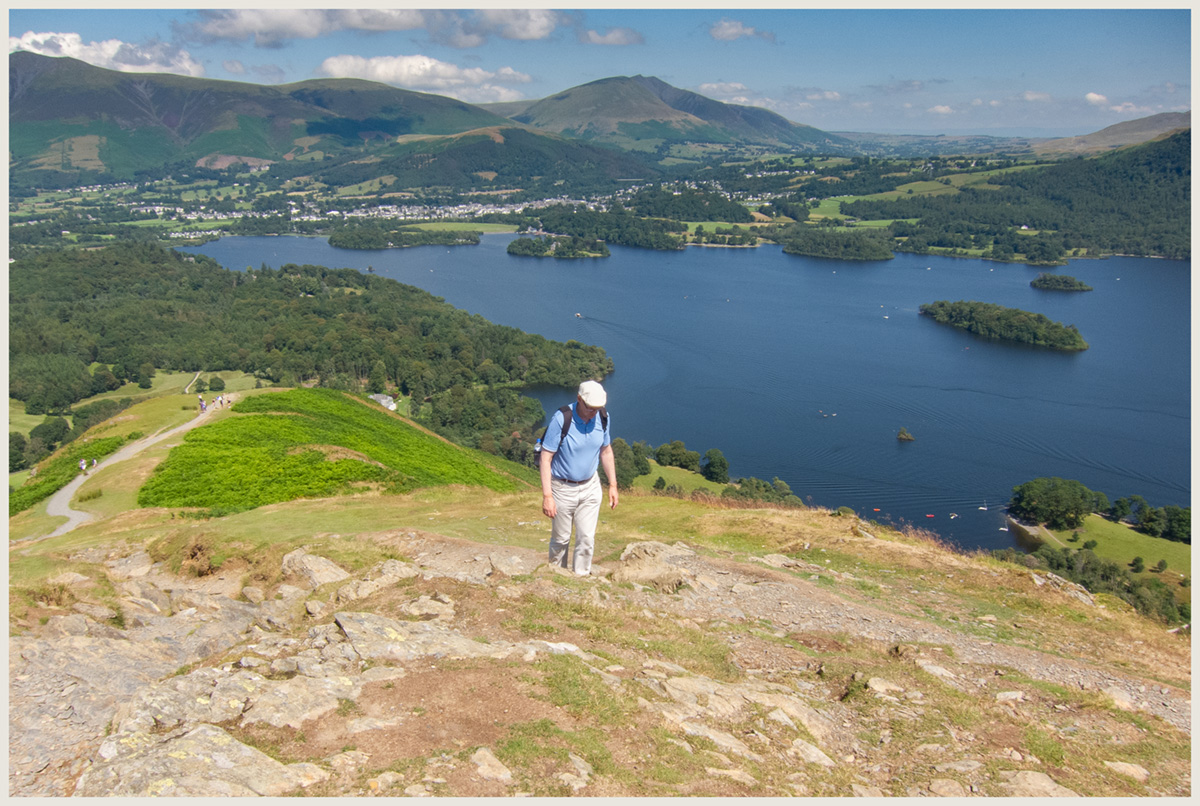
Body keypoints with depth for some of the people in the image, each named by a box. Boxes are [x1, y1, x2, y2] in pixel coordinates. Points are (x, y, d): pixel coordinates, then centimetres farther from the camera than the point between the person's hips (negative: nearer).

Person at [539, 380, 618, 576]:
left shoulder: (603, 418, -9)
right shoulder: (561, 419, -24)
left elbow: (606, 451, 8)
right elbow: (545, 458, -19)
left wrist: (612, 485, 10)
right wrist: (547, 495, -22)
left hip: (590, 487, 4)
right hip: (563, 488, -3)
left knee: (587, 538, 5)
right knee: (561, 539, 12)